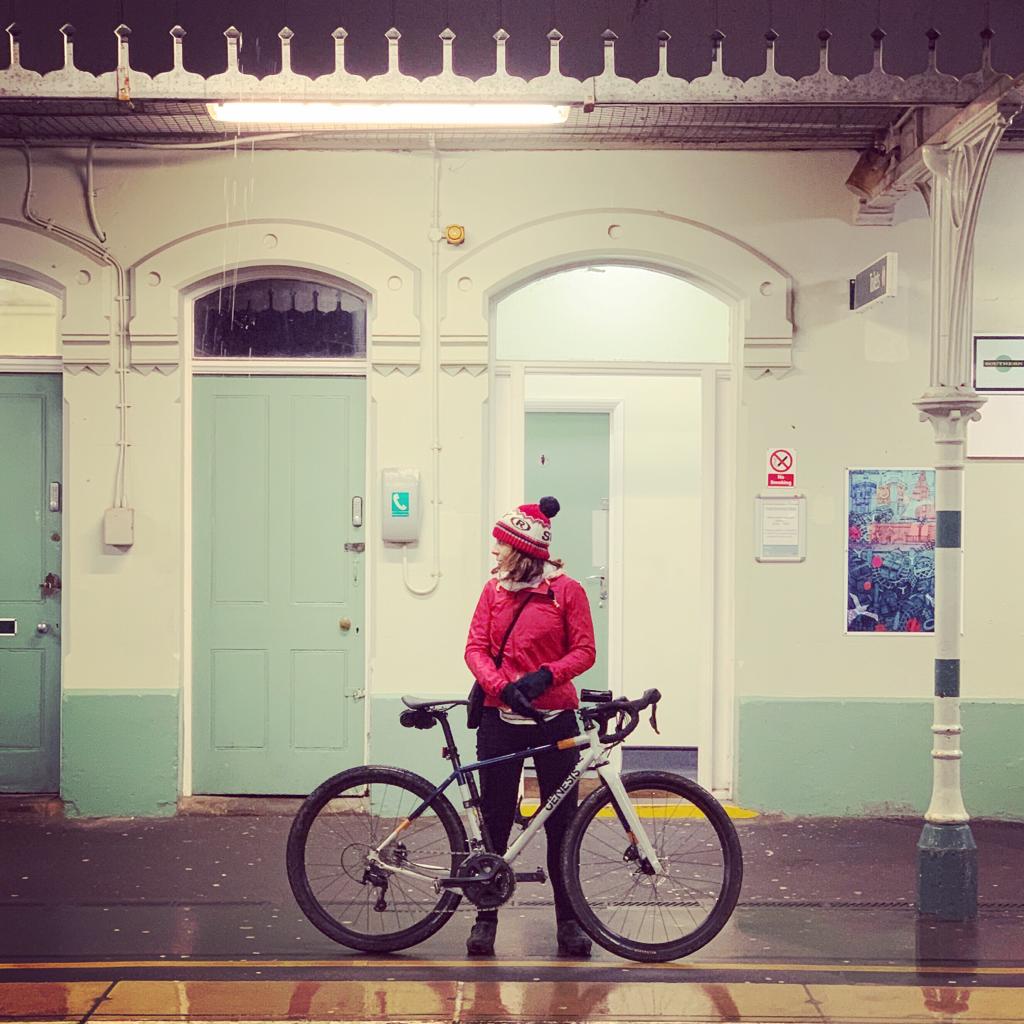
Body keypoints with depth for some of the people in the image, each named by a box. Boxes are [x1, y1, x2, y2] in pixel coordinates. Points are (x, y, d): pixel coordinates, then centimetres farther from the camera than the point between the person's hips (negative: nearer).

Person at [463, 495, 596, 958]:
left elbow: (584, 652, -4)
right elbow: (476, 648, 0)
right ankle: (485, 918, 16)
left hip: (554, 719, -2)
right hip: (500, 719, 2)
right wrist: (503, 686, -17)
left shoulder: (567, 590, -2)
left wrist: (545, 675, -20)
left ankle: (568, 921, 15)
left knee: (561, 823, 4)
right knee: (494, 821, 6)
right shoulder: (493, 589, 6)